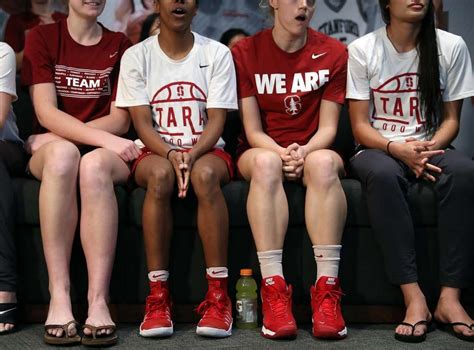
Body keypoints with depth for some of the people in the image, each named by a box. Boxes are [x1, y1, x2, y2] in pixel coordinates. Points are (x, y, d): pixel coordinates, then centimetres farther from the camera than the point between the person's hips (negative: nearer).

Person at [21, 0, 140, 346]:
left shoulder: (120, 45, 10)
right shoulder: (42, 37, 7)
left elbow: (121, 121, 1)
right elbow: (45, 112, -6)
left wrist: (69, 133, -13)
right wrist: (104, 138, -19)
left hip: (105, 154, 1)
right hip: (49, 152, 0)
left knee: (94, 163, -36)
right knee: (61, 152, -37)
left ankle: (98, 301, -42)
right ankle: (59, 297, -39)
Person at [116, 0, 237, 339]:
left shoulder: (217, 53, 3)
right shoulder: (137, 56, 3)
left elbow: (216, 121, -4)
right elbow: (143, 124, -3)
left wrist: (192, 154, -23)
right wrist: (172, 154, -23)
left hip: (206, 150, 0)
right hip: (156, 151, 0)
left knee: (204, 174, -36)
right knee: (160, 174, -36)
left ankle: (218, 295, -33)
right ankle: (158, 295, -30)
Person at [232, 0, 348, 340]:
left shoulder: (333, 52, 3)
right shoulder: (245, 52, 0)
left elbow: (327, 127, -2)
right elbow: (253, 130, -4)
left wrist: (304, 152, -23)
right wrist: (281, 153, -24)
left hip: (313, 150, 1)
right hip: (262, 149, 0)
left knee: (324, 163, -36)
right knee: (265, 162, -37)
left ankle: (327, 290, -39)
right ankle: (274, 289, -41)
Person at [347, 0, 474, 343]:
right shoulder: (362, 50, -3)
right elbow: (360, 127, -4)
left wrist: (430, 147, -17)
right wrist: (398, 149, -23)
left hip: (431, 148, 2)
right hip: (380, 150, -1)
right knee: (383, 174, -37)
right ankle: (414, 297, -34)